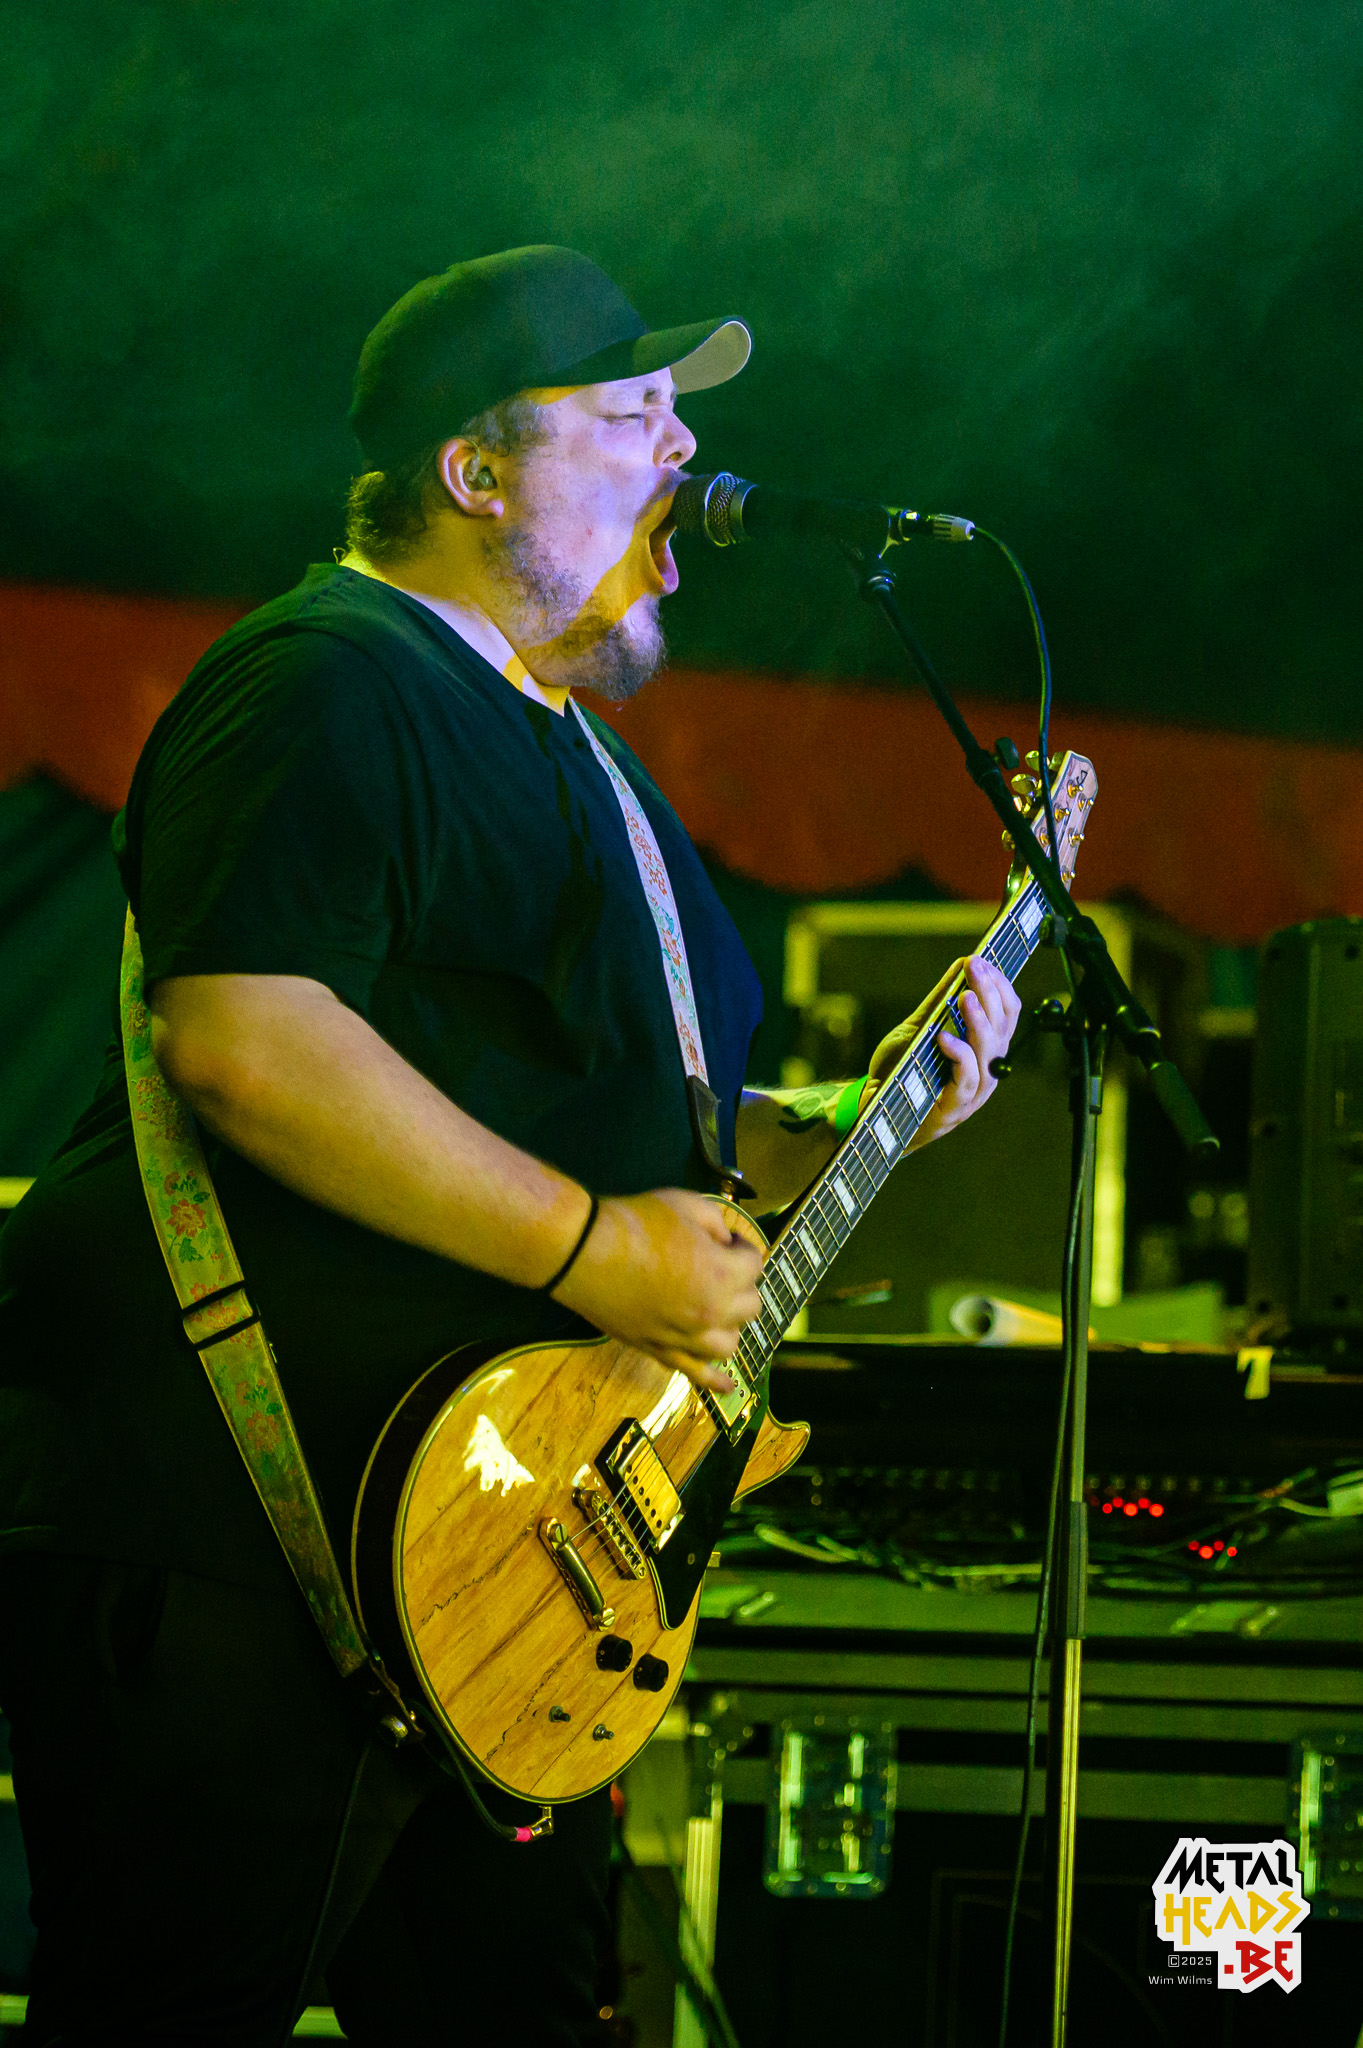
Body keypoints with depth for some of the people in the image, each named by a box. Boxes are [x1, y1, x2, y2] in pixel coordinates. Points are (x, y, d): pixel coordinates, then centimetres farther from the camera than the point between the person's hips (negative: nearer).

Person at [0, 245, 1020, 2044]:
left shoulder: (581, 759, 22)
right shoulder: (333, 684, -11)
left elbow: (640, 1116, 31)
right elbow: (238, 1037, -26)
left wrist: (843, 1131, 12)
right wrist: (589, 1245, -23)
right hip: (220, 1548, -10)